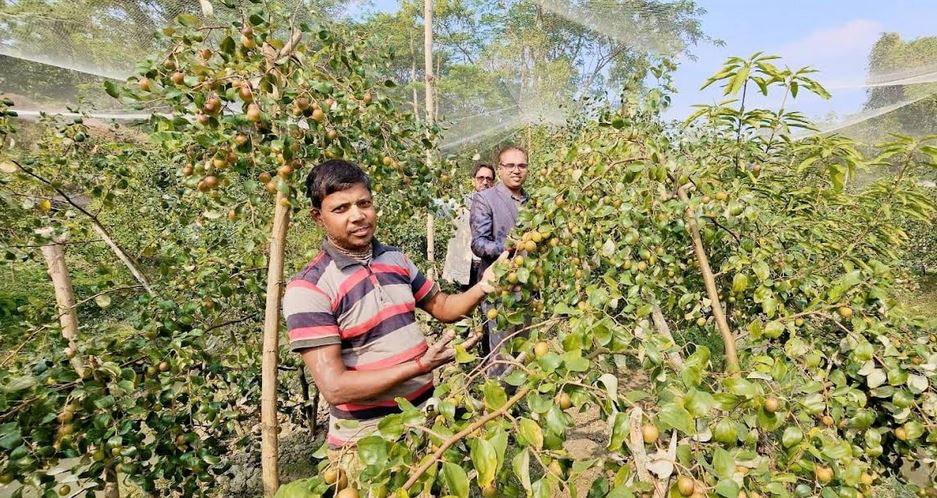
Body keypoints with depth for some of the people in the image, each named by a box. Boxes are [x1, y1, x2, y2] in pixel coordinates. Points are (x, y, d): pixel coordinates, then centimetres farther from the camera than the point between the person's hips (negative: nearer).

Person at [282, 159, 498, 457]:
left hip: (427, 415, 6)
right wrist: (422, 365, -29)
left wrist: (482, 287, -9)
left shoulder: (395, 258, -1)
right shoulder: (309, 288, -20)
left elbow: (441, 306, 10)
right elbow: (334, 387, -23)